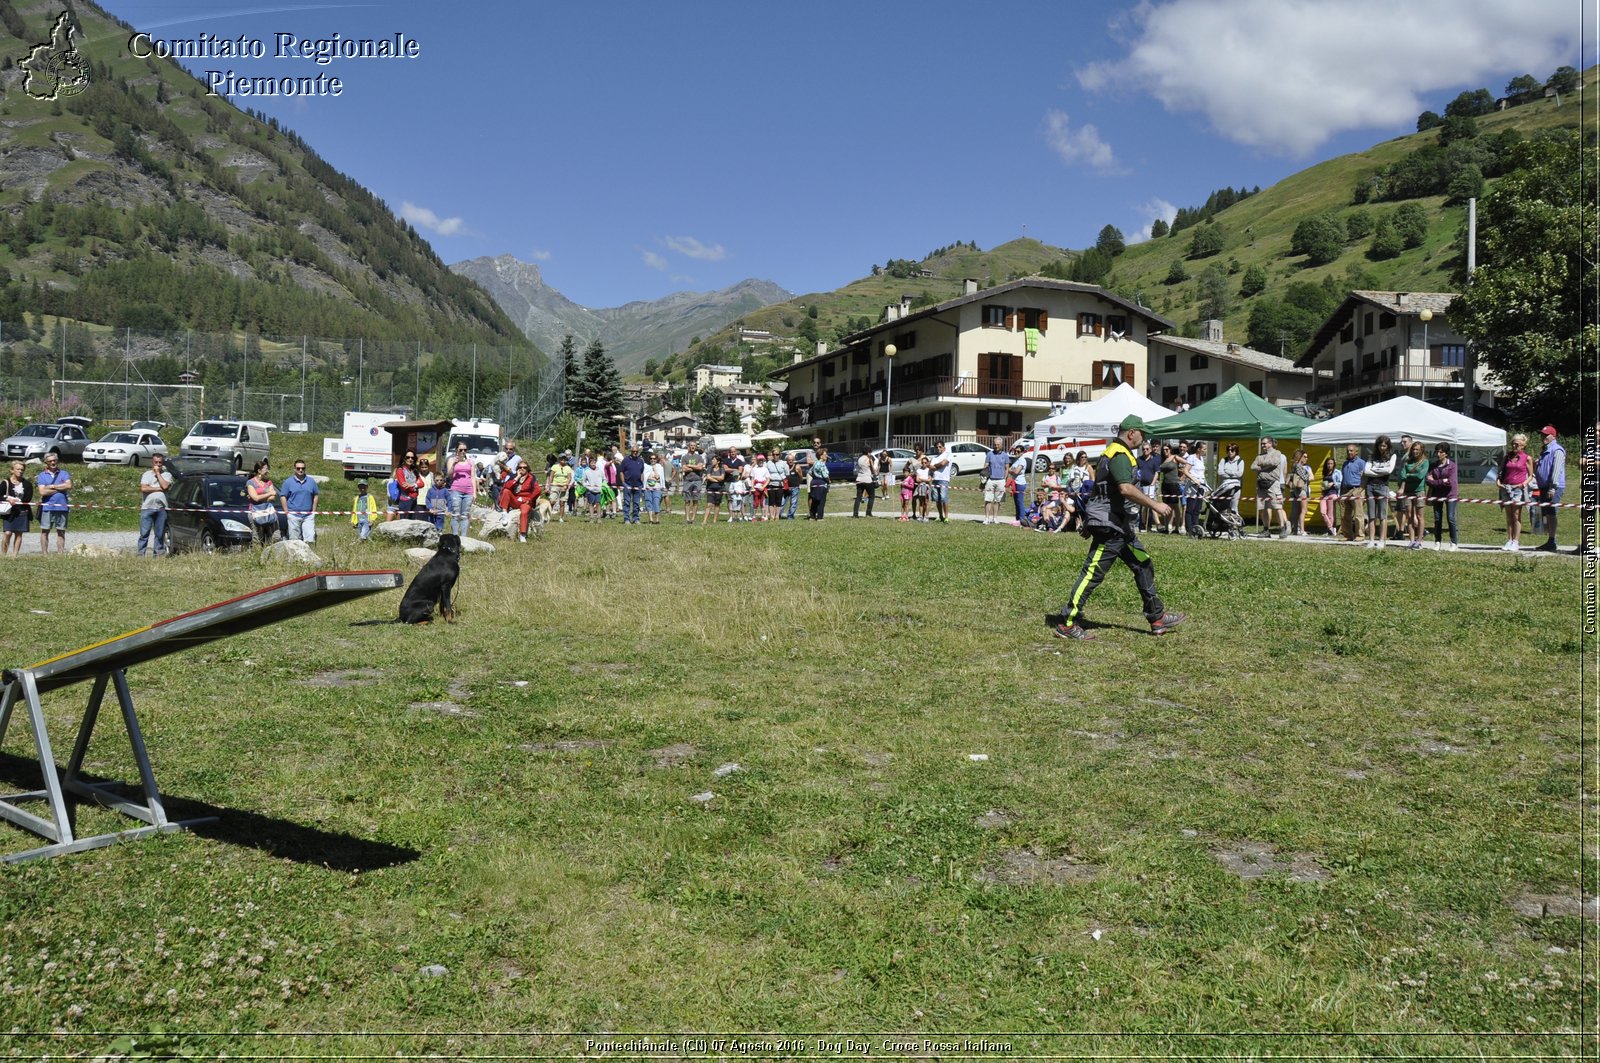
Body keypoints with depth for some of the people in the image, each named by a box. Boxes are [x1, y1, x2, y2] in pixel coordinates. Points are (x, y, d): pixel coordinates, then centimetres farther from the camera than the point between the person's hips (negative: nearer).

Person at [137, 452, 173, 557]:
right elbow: (143, 489, -3)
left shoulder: (167, 475, 11)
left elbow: (165, 486, -9)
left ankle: (158, 554, 9)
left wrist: (158, 473, -1)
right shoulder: (147, 474, 11)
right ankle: (140, 554, -2)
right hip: (147, 508, 0)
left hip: (161, 508, 0)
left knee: (160, 534, 4)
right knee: (144, 533, -3)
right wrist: (159, 489, -5)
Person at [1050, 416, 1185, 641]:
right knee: (1093, 574, -8)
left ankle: (1157, 617, 22)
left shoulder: (1117, 453, 18)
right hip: (1109, 526, -11)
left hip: (1121, 526, 11)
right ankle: (1066, 623, -4)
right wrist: (1154, 505, -24)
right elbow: (1126, 489, -29)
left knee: (1144, 565, 14)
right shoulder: (1119, 455, -16)